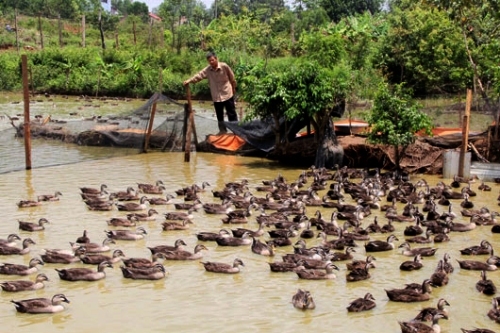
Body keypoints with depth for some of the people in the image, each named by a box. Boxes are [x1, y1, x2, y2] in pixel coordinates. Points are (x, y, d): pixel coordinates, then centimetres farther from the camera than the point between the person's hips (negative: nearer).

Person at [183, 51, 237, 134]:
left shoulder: (224, 66, -13)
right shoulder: (207, 70, -6)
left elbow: (232, 78, -1)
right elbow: (199, 76, -14)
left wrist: (233, 88, 9)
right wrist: (189, 80, -30)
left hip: (227, 94, -3)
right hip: (216, 96, 3)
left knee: (231, 114, 4)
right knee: (219, 115, 15)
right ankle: (222, 130, 31)